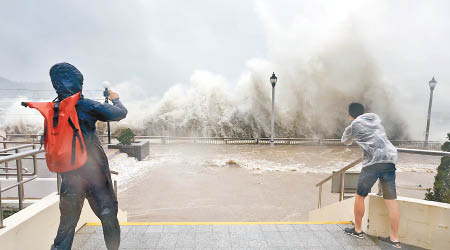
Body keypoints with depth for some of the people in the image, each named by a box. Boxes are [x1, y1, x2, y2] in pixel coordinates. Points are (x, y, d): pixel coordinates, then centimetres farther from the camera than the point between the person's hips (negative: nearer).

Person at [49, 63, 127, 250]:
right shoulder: (87, 106, -14)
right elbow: (120, 113, -8)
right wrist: (115, 99, 12)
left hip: (69, 176, 5)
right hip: (94, 173, -4)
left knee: (67, 223, 17)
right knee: (108, 217, 12)